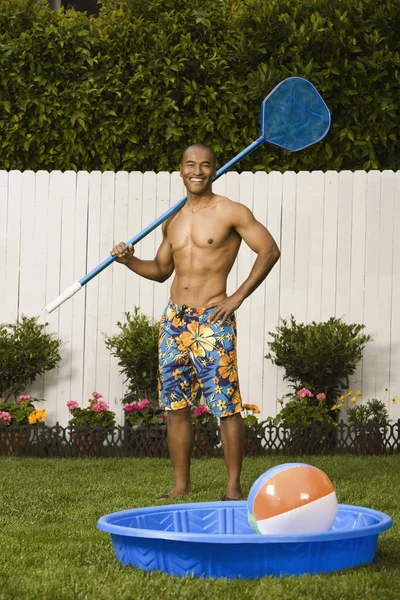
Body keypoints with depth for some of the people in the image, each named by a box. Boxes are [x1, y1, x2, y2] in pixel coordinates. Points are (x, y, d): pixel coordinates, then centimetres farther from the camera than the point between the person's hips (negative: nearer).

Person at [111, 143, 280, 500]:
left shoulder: (230, 212, -4)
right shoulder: (173, 221, 15)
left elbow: (269, 250, -8)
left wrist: (237, 297, -11)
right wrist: (129, 261, 5)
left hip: (212, 321, -6)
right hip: (175, 320, 6)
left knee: (227, 407, -6)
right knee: (176, 407, 7)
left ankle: (234, 486, 0)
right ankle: (182, 485, 14)